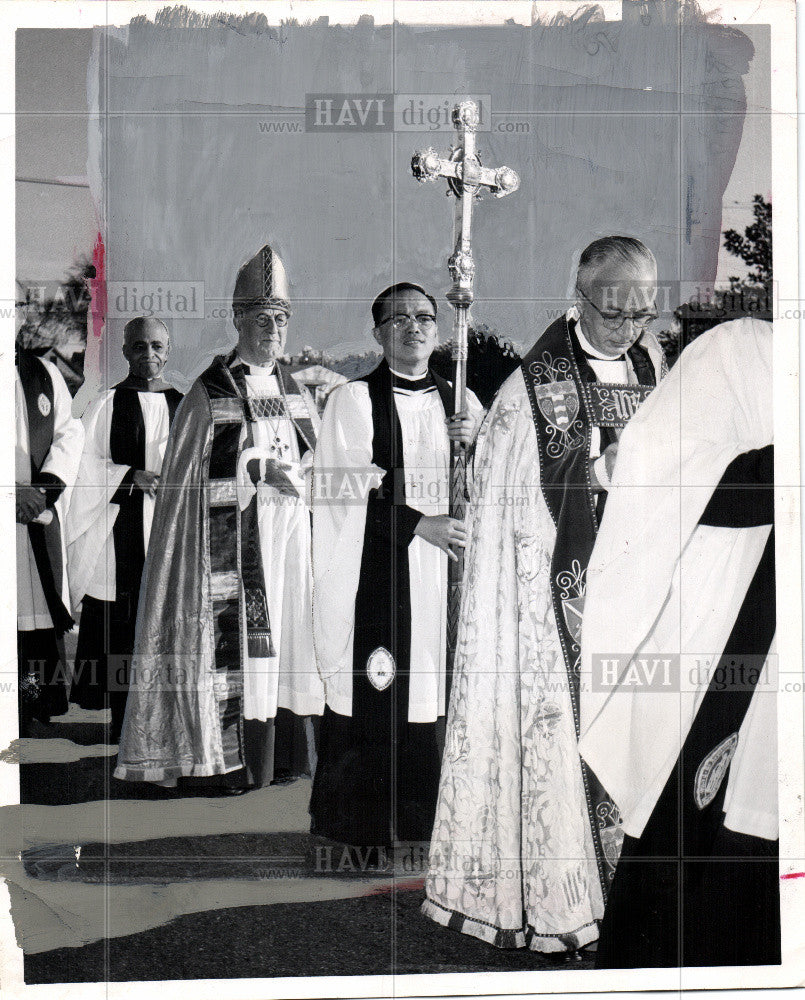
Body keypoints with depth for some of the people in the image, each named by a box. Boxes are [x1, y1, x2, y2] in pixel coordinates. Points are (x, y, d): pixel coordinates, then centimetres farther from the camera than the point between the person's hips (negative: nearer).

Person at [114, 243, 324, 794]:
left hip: (288, 529, 6)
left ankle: (278, 751, 14)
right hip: (231, 536, -5)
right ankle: (215, 761, -1)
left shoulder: (294, 389, 15)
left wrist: (296, 475, 1)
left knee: (282, 633, 6)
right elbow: (191, 479, -5)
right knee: (229, 637, -8)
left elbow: (314, 455, 18)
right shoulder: (210, 392, -3)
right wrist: (262, 474, -12)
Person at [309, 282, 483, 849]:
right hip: (376, 572, -4)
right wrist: (417, 523, -14)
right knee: (372, 698, -5)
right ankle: (358, 829, 7)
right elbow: (348, 486, -6)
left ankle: (424, 825, 10)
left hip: (441, 568, 4)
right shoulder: (354, 400, 3)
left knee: (435, 692, 0)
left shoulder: (460, 402, 16)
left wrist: (476, 444, -3)